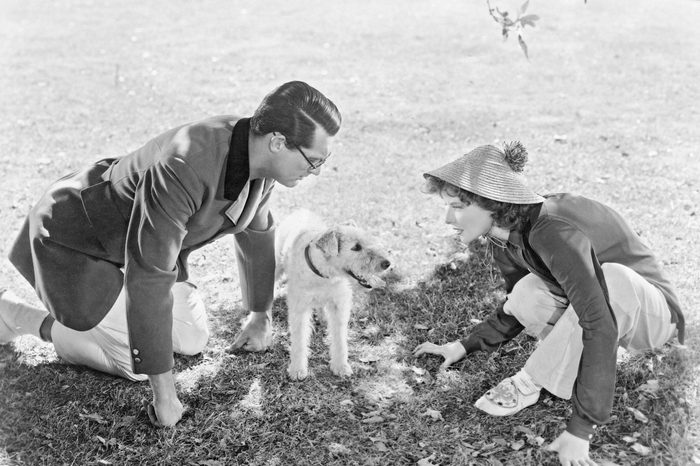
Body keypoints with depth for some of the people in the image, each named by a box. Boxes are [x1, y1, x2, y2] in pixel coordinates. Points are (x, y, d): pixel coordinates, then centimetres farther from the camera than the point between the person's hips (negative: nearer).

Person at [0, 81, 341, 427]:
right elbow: (148, 280, -39)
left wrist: (260, 317, 16)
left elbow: (256, 231, 5)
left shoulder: (260, 154, -14)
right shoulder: (183, 169, -42)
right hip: (76, 239, -8)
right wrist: (163, 390, -32)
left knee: (192, 340, 7)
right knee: (137, 362, -9)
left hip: (130, 232, 8)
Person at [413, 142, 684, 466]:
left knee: (609, 278, -37)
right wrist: (463, 348, -2)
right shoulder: (505, 239, -8)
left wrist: (580, 429, -38)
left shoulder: (552, 232, -34)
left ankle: (531, 382, -20)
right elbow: (514, 310, 8)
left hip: (651, 311, -6)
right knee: (526, 296, -21)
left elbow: (600, 326, -38)